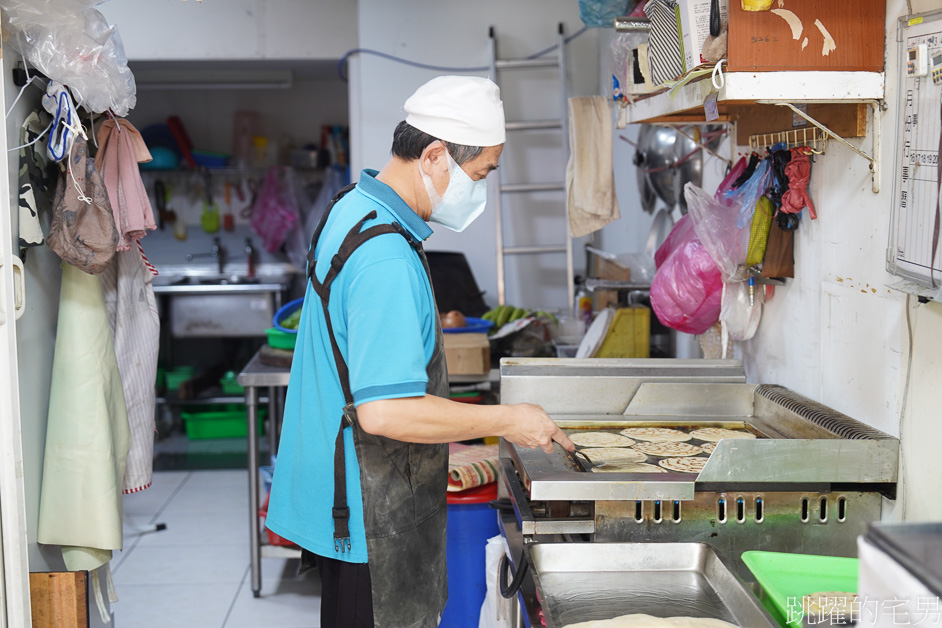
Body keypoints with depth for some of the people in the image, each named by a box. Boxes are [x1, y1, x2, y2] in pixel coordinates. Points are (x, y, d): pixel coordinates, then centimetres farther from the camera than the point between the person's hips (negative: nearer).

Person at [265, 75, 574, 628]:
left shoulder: (351, 209, 8)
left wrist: (443, 447, 22)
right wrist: (507, 421, -20)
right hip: (370, 521, -10)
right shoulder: (387, 259, -26)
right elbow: (385, 411, -30)